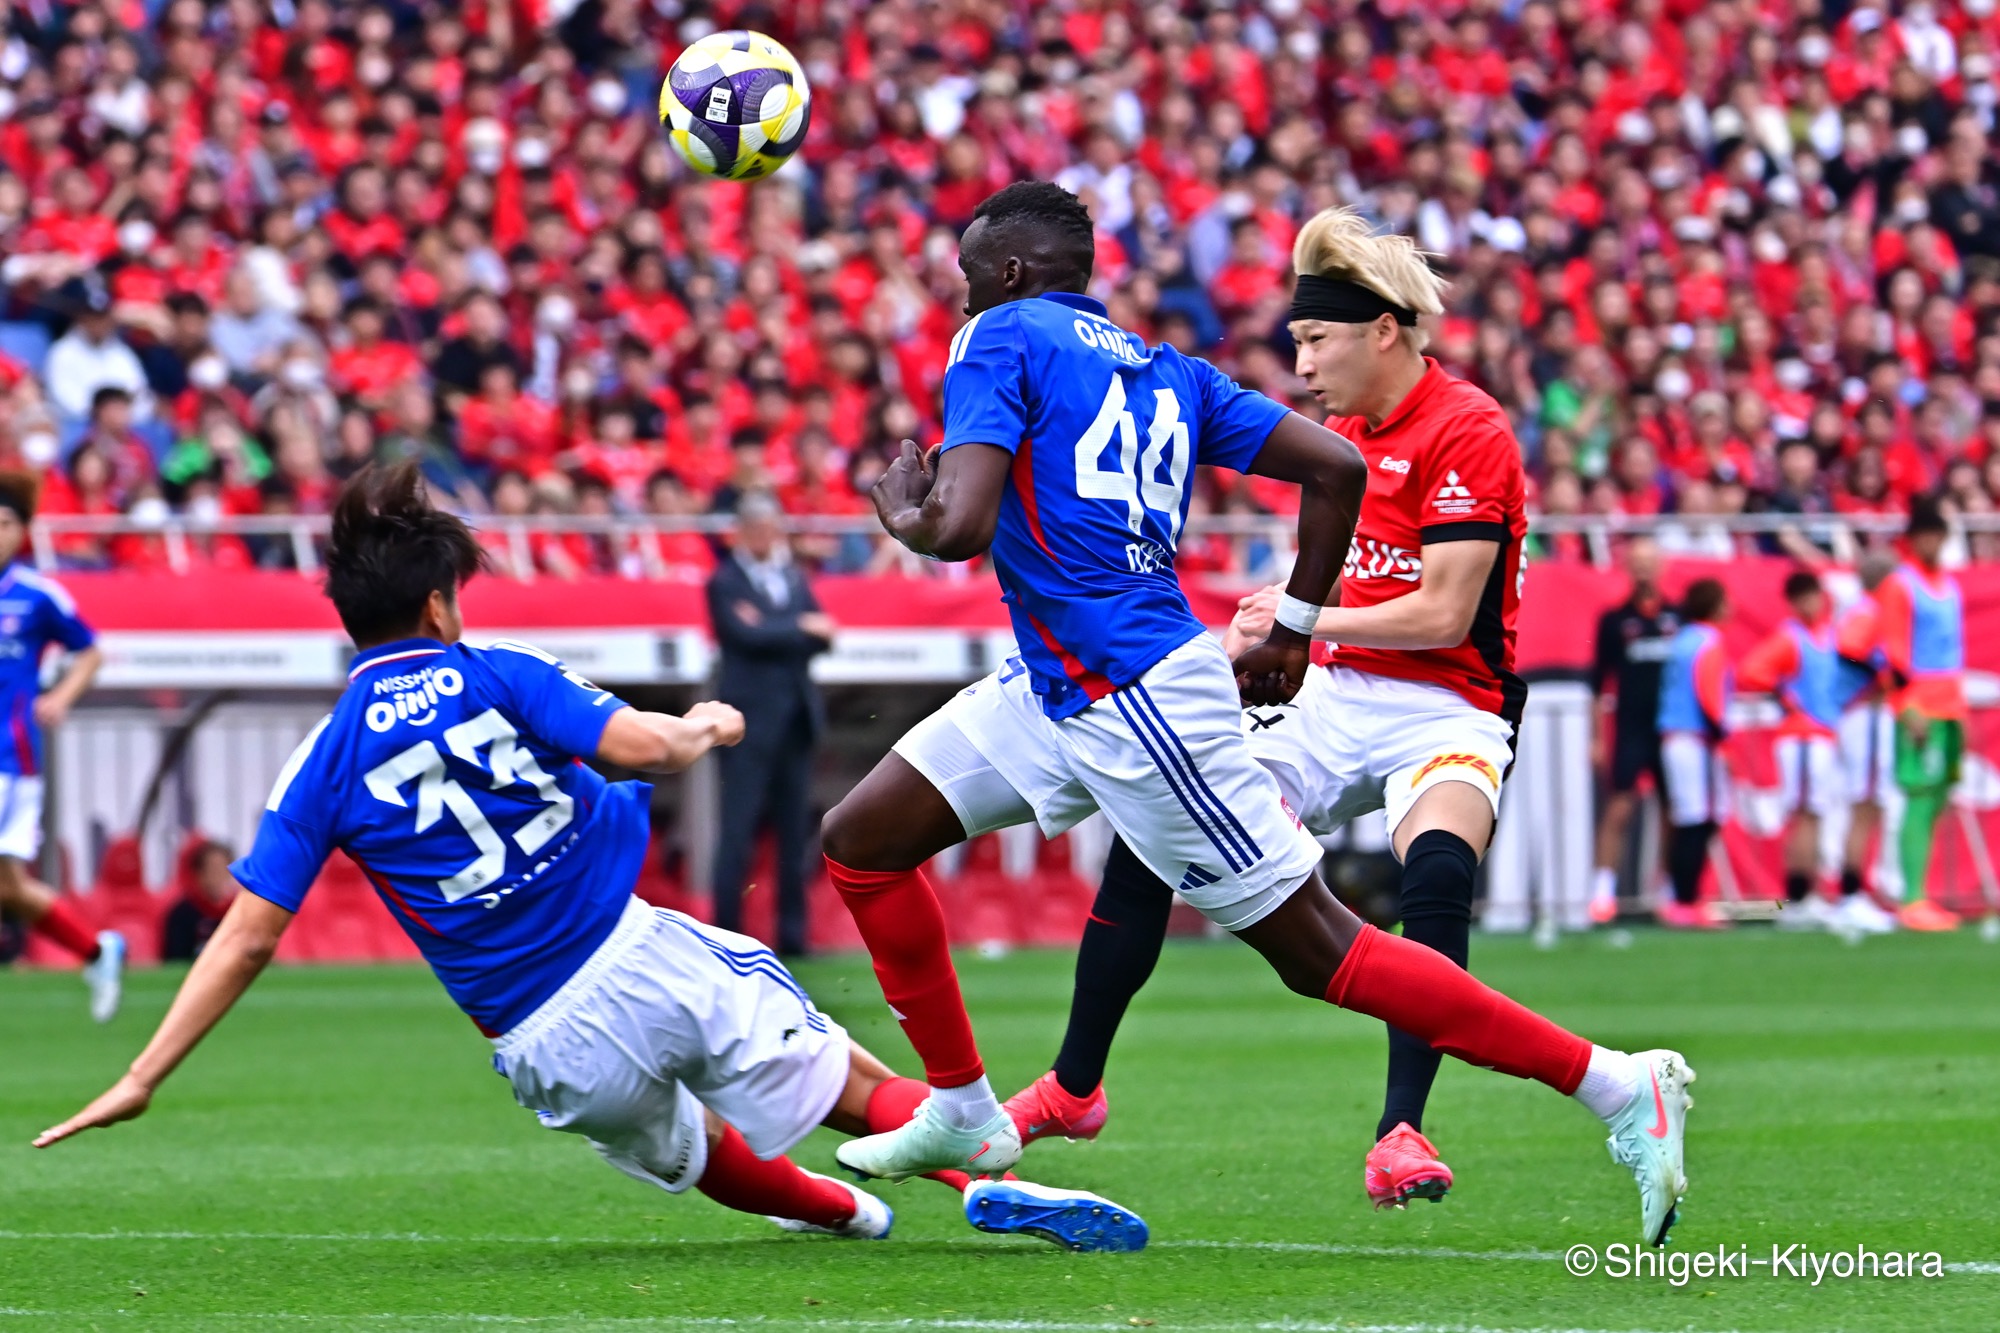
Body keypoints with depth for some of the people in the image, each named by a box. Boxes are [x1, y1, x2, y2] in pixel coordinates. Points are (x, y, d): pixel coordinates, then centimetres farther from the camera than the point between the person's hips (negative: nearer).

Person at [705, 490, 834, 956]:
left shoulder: (794, 577, 17)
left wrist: (771, 629, -8)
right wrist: (799, 628, -6)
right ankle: (727, 931, -6)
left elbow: (821, 636, 7)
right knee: (739, 827, -8)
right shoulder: (724, 582, 0)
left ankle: (793, 933, 7)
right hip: (751, 715, -6)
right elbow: (745, 635, -15)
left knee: (794, 830, 4)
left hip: (797, 714, 6)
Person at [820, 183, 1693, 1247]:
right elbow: (1334, 468, 10)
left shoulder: (1000, 341, -7)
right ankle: (961, 1114, 22)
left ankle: (1620, 1087, -5)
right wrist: (1292, 632, 18)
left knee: (1320, 952, -6)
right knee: (859, 841, 12)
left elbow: (962, 525, -20)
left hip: (1135, 706, -9)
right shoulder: (1165, 370, 15)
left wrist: (903, 516, 3)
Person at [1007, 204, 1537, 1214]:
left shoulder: (1467, 431, -15)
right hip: (1334, 700, 7)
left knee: (1439, 870, -36)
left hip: (1446, 709, -7)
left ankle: (1400, 1134, -33)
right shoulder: (1345, 434, 10)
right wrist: (1248, 632, 4)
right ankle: (1073, 1087, 12)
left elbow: (1444, 611, -20)